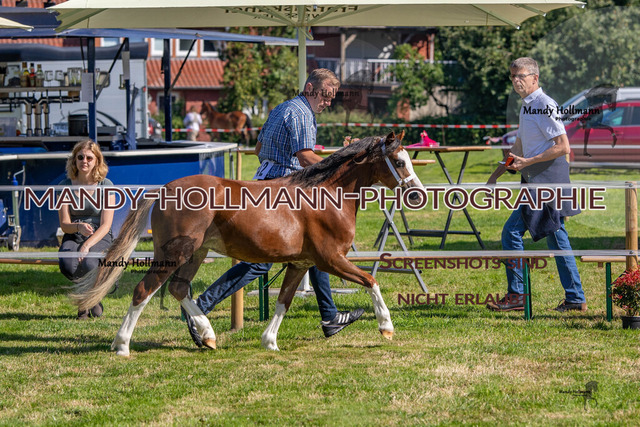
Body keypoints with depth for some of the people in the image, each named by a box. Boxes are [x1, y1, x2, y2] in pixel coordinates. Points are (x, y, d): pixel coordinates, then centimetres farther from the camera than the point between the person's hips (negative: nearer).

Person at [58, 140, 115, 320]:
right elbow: (64, 225, -2)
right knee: (68, 266, -34)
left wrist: (87, 245, -24)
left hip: (99, 238, -1)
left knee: (88, 264, -36)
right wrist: (79, 227, -26)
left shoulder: (105, 185, -2)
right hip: (73, 237, 1)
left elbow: (106, 225, -8)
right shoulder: (65, 186, 2)